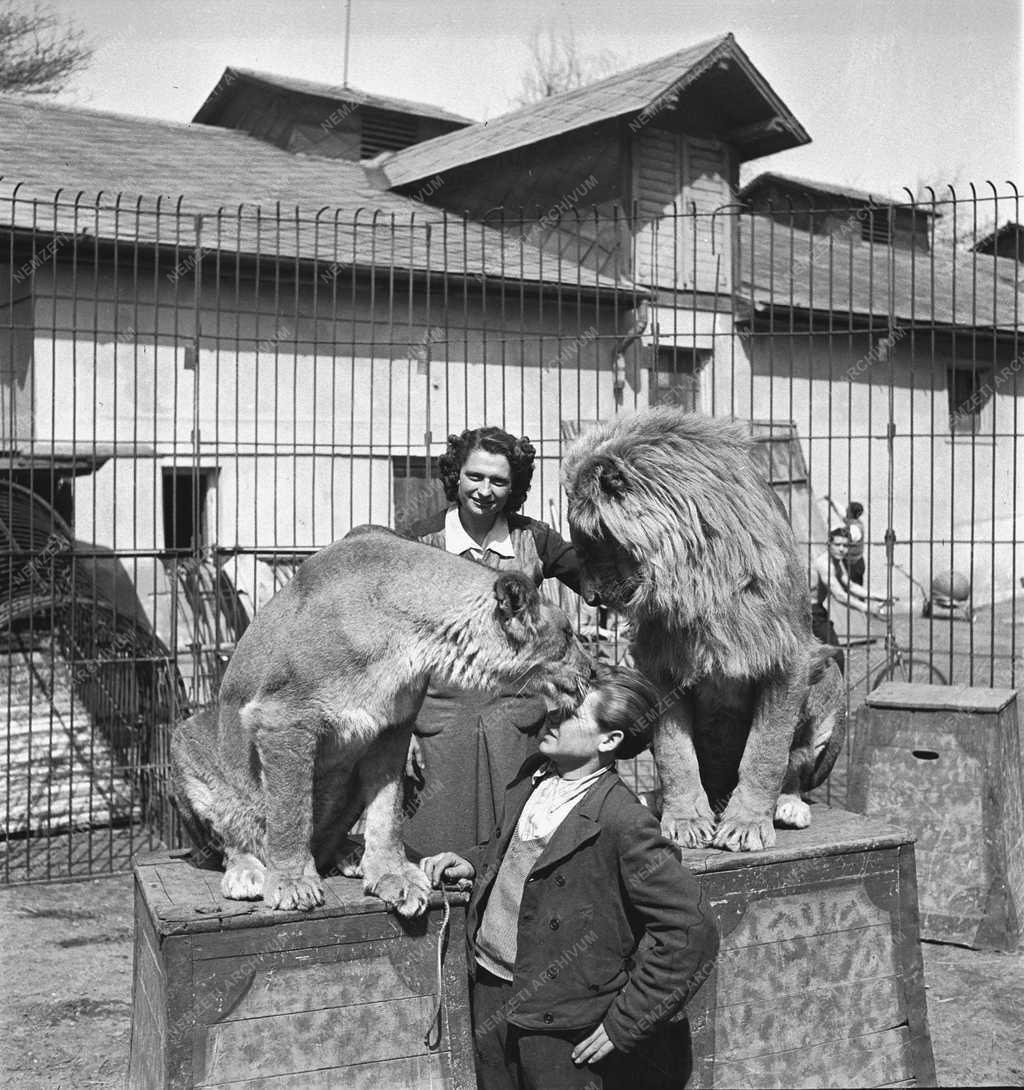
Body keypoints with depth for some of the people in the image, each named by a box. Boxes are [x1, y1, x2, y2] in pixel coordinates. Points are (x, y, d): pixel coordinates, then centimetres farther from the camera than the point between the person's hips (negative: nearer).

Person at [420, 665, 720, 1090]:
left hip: (557, 1022, -7)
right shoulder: (532, 776, 0)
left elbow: (693, 931, -21)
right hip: (487, 991, 7)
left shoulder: (623, 822, -22)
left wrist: (624, 1022, -16)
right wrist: (473, 863, 2)